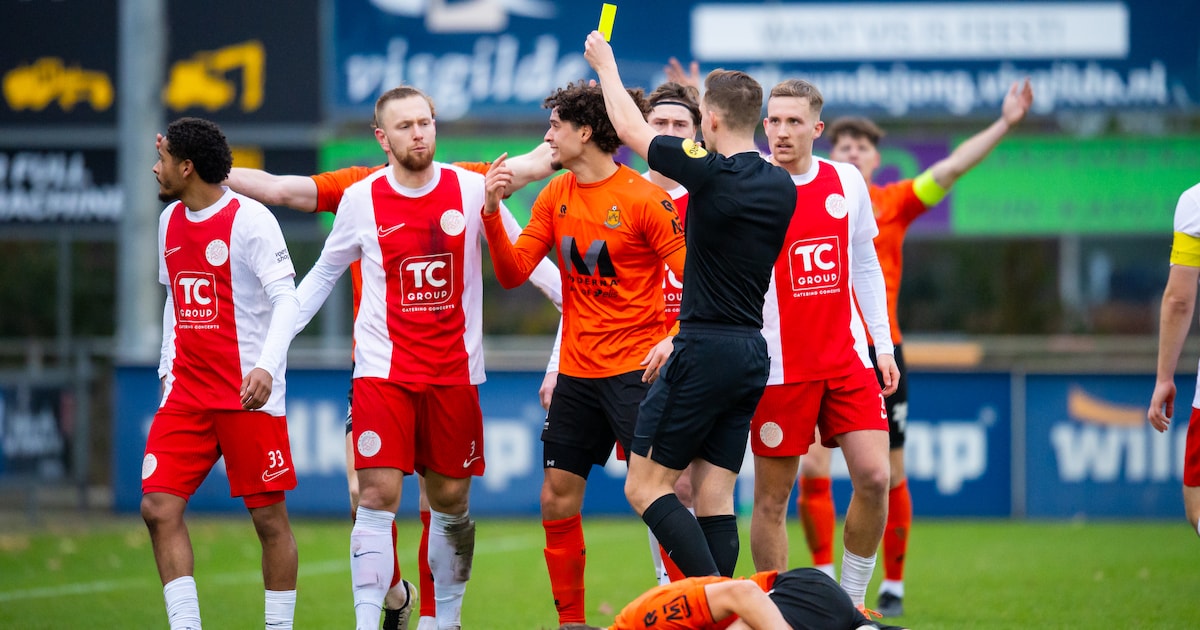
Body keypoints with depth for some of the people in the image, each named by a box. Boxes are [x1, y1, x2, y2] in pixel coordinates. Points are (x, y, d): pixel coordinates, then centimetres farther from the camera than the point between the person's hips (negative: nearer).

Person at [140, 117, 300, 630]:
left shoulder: (249, 220, -10)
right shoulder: (170, 221, 13)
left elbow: (286, 299, -15)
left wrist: (266, 365, -28)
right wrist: (168, 367, 17)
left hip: (250, 394, -7)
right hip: (187, 391, 7)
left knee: (269, 516, -1)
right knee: (159, 506, -6)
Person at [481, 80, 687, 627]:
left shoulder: (643, 198, -10)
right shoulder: (555, 198, 9)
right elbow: (512, 273, 6)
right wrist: (493, 213, -7)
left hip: (634, 370, -6)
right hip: (576, 372, 7)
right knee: (557, 500, 7)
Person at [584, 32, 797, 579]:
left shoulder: (709, 172, -14)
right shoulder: (782, 187, 7)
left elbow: (630, 128, 1)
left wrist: (606, 64, 17)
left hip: (704, 350, -7)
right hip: (752, 352, 7)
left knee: (645, 487, -1)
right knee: (714, 498, 8)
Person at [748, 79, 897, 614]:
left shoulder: (847, 182, 6)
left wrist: (883, 343, 12)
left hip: (845, 359, 4)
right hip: (778, 366, -3)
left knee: (874, 477, -7)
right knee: (773, 496, 0)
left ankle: (853, 602, 8)